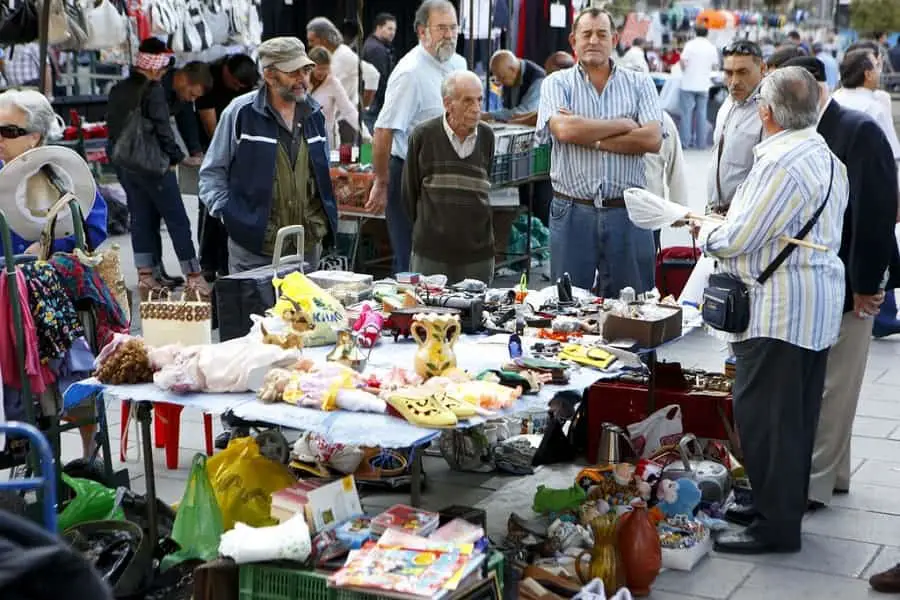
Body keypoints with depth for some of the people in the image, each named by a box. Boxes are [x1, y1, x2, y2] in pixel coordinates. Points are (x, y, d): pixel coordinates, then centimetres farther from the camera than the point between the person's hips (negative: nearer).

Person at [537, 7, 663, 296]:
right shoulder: (557, 83, 5)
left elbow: (652, 139, -8)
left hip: (628, 212, 1)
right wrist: (623, 125, -5)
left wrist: (588, 137, -10)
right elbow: (564, 129, -14)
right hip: (572, 212, 0)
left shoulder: (640, 84, 8)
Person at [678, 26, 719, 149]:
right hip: (704, 85, 3)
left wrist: (684, 70, 6)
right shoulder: (712, 47, 2)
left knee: (687, 112, 1)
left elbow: (683, 62, -14)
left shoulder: (690, 45, -8)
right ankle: (701, 142, 8)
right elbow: (715, 66, 6)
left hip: (689, 84, -3)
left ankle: (686, 141, -1)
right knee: (701, 113, 8)